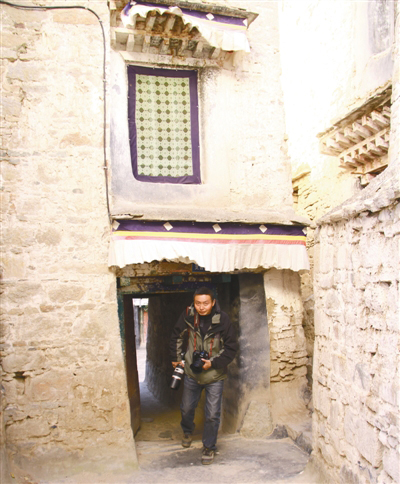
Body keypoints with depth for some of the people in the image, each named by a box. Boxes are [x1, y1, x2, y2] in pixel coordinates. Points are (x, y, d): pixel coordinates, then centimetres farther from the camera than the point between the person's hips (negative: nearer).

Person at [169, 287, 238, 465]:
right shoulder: (188, 315, -14)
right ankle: (187, 431, 51)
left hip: (214, 376, -3)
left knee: (212, 415, 3)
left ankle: (209, 447, 26)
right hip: (191, 372, 3)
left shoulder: (222, 320, -20)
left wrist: (213, 363, -18)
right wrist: (176, 358, 6)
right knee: (187, 408, 20)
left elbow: (231, 348, -11)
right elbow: (177, 336, 5)